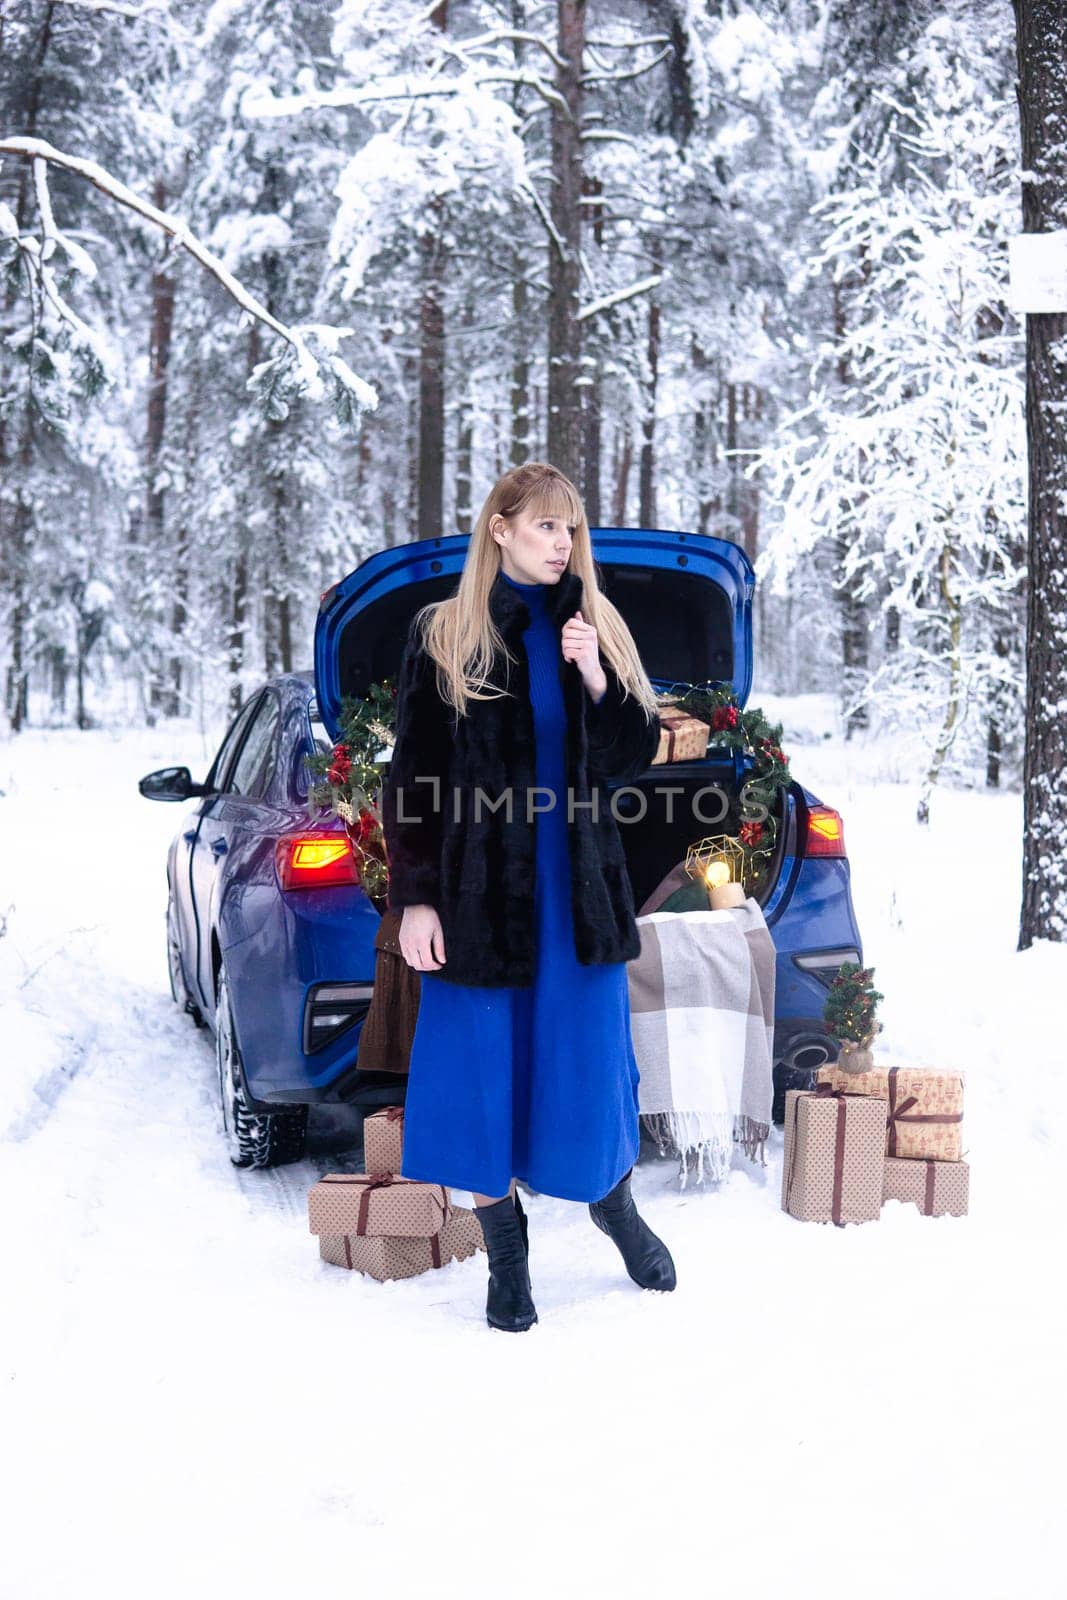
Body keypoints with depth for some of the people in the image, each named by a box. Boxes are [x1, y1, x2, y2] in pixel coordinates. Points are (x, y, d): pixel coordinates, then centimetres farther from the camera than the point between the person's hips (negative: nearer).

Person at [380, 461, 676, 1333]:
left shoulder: (596, 628, 6)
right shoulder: (444, 636, -2)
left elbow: (634, 759, 3)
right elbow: (412, 778, -3)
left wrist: (596, 679, -14)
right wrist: (414, 898, -8)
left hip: (578, 890, 2)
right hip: (479, 892, -2)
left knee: (587, 1057, 8)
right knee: (482, 1064, 4)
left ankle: (615, 1201, 34)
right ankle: (506, 1251, 19)